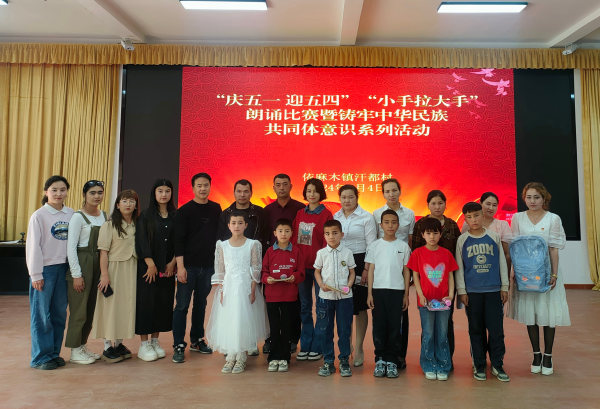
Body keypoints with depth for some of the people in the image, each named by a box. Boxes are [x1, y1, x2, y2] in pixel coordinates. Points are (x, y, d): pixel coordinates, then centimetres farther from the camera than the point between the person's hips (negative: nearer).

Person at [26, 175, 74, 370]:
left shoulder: (71, 214, 3)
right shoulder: (39, 216, -7)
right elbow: (33, 246, -6)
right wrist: (36, 275, -7)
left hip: (64, 268, 4)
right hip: (45, 268, -4)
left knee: (60, 313, 10)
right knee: (41, 314, 3)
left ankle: (54, 353, 23)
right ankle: (41, 357, 15)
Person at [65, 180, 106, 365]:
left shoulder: (104, 216, 9)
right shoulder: (78, 217, -9)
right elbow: (71, 247, -12)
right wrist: (76, 275, -14)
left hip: (99, 264, 6)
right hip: (82, 264, -6)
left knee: (91, 308, 12)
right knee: (79, 309, 0)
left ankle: (83, 346, 25)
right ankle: (75, 351, 14)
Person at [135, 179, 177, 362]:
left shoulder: (175, 216, 6)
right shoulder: (146, 215, -1)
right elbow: (141, 241, -7)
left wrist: (172, 263, -4)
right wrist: (151, 264, -13)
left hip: (168, 267, 3)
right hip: (148, 266, -3)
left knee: (164, 302, 6)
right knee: (146, 302, 0)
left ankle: (155, 341, 19)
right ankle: (144, 345, 11)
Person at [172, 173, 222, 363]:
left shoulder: (216, 209, 7)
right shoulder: (184, 211, -4)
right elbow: (179, 240, -8)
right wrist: (180, 266, -14)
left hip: (208, 266, 4)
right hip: (189, 266, -3)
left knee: (201, 304, 12)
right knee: (182, 305, 0)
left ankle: (197, 340, 25)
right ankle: (179, 346, 9)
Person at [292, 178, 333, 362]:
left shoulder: (326, 214, -4)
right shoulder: (300, 214, 9)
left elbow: (327, 241, -6)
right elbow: (293, 238, 10)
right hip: (301, 264, 5)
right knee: (304, 305, 11)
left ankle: (317, 346, 15)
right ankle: (305, 345, 21)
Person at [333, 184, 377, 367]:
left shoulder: (366, 217, -3)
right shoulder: (335, 217, 8)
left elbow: (371, 245, -6)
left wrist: (366, 268, -12)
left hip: (359, 262, -3)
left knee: (360, 307, 4)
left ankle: (359, 348, 17)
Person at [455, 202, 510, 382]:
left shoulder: (494, 237, 5)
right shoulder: (462, 240, 2)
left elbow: (502, 263, 8)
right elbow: (459, 267, 3)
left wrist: (504, 287, 6)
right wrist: (462, 291, 0)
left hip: (494, 290, 1)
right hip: (472, 291, 0)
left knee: (496, 328, 1)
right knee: (476, 330, 7)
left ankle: (497, 365, 16)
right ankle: (479, 366, 18)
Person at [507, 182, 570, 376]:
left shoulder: (553, 219, -3)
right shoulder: (517, 218, 1)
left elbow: (554, 249, -4)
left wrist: (554, 274, -7)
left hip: (546, 271, -1)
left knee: (548, 312, 3)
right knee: (529, 312, 7)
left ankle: (548, 356, 19)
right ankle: (536, 354, 23)